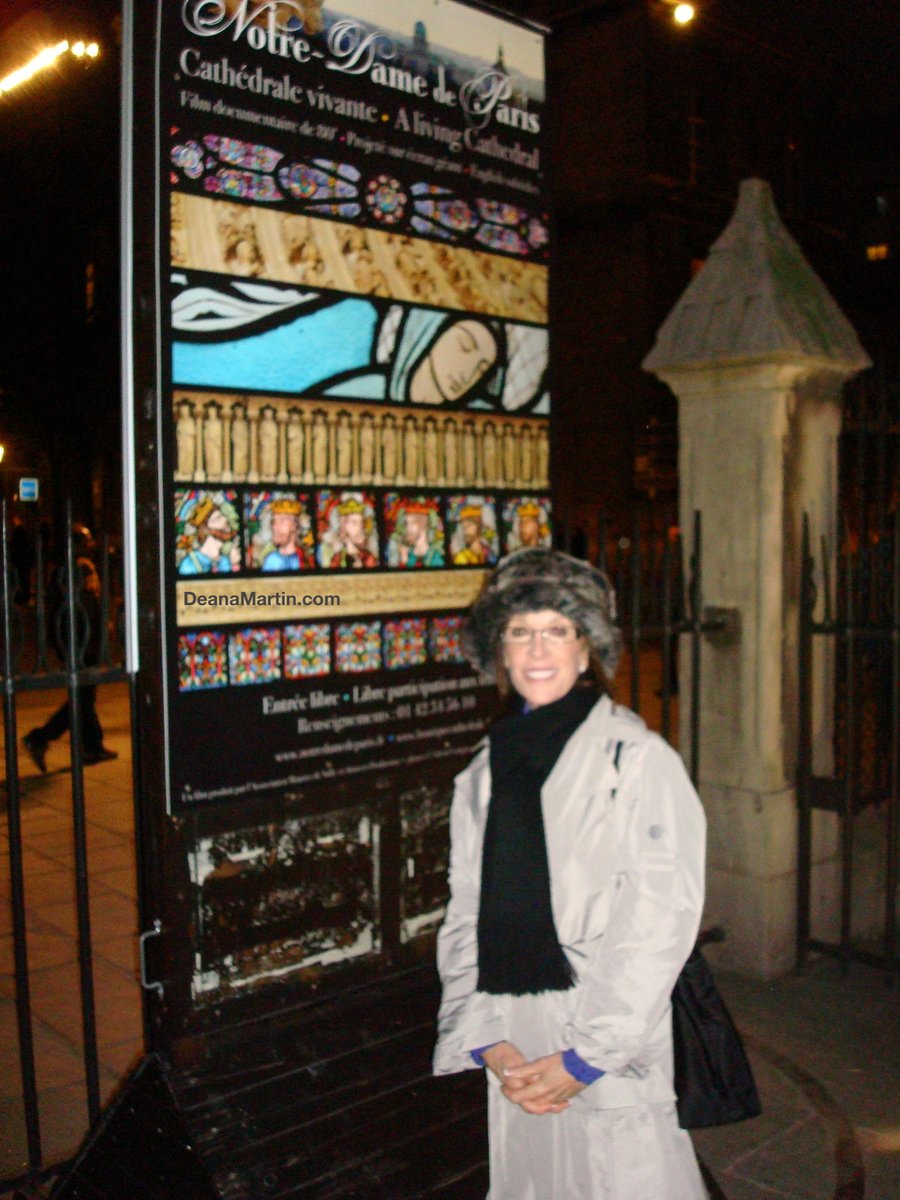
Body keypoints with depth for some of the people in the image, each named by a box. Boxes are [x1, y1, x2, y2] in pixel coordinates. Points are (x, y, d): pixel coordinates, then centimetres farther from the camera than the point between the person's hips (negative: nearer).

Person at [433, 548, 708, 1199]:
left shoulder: (638, 757, -7)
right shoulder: (484, 774, 9)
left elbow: (660, 924, -11)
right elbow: (465, 917, 9)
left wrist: (585, 1056, -12)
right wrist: (488, 1041, -2)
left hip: (617, 1053, -4)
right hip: (516, 1055, 5)